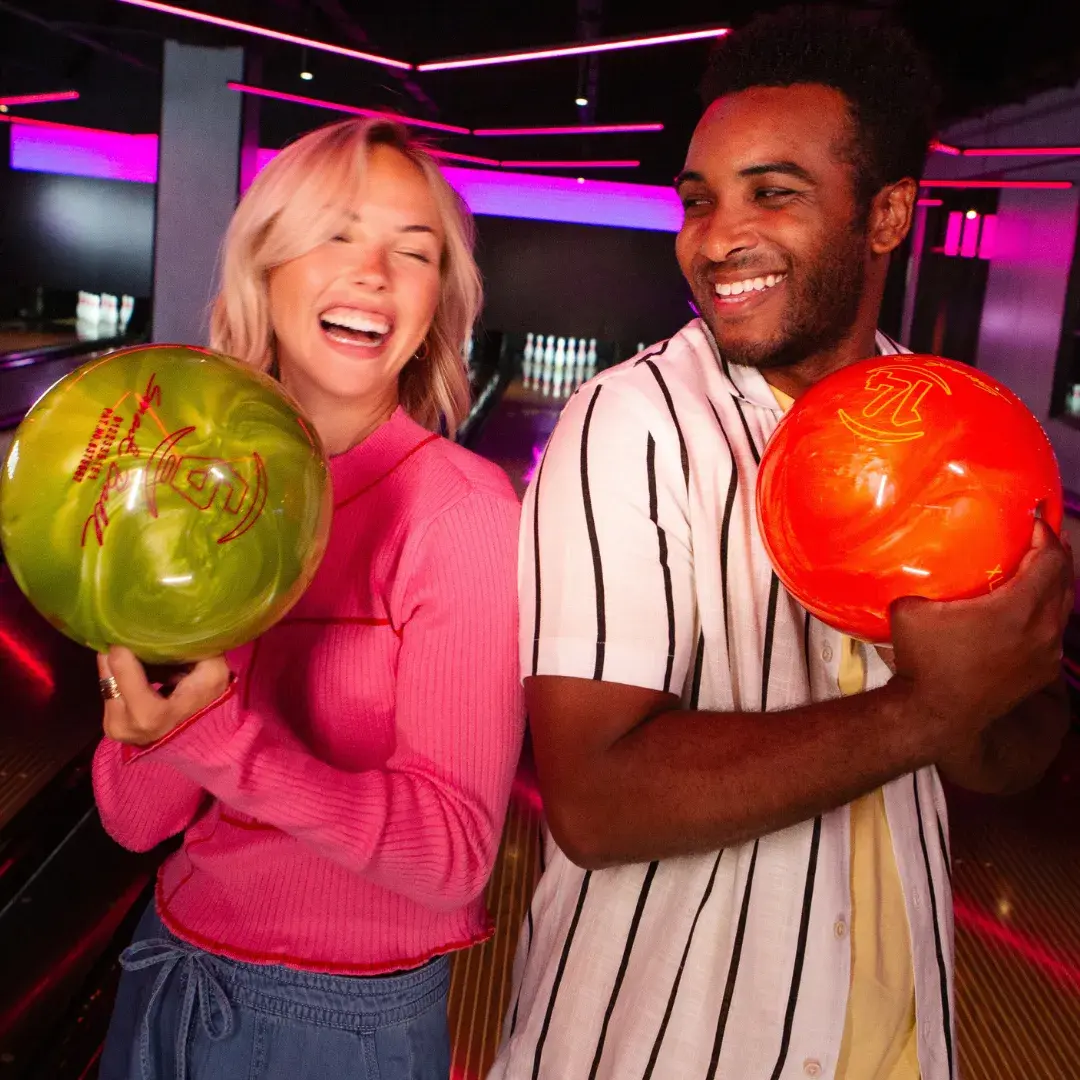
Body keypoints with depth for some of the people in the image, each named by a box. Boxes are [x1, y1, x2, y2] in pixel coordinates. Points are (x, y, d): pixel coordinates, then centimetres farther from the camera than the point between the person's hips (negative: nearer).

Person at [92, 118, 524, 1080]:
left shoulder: (465, 512, -19)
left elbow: (454, 857, -21)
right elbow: (136, 818, -5)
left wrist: (217, 734, -31)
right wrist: (151, 712, -25)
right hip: (167, 976, 5)